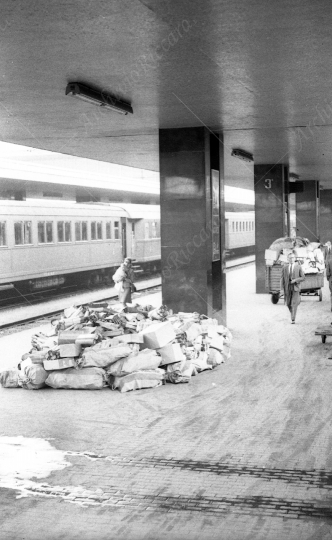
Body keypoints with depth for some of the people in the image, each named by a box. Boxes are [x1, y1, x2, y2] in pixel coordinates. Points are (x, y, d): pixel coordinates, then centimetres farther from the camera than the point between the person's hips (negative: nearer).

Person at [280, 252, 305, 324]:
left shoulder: (299, 267, -2)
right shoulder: (285, 267, 4)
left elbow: (303, 278, -1)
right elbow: (282, 278, 5)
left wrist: (295, 280, -16)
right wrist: (282, 288, -4)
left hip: (295, 287, -3)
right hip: (287, 287, 3)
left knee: (294, 303, -13)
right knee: (288, 304, 9)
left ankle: (293, 319, -12)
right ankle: (292, 313, 40)